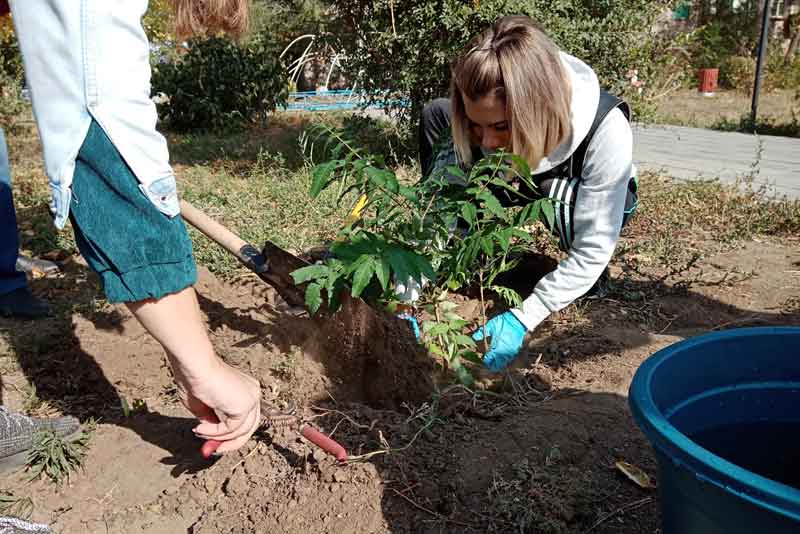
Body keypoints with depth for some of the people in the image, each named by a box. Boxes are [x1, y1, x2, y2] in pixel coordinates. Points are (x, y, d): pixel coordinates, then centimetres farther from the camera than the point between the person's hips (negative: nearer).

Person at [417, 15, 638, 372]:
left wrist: (522, 320, -41)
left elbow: (593, 250, -35)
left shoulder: (606, 130, -40)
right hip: (520, 183, 4)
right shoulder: (484, 116, -31)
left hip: (594, 199, -3)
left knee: (565, 196, -43)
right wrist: (409, 292, -36)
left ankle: (590, 278, -10)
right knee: (436, 116, -18)